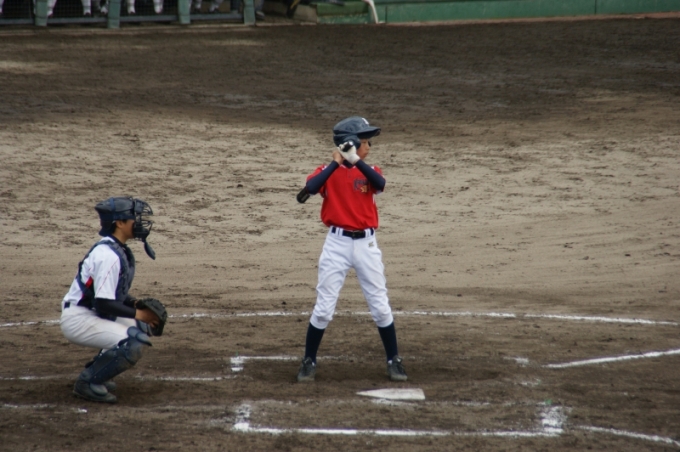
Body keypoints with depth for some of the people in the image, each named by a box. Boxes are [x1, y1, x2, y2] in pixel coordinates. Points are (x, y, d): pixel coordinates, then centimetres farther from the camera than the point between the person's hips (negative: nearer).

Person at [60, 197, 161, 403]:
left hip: (95, 315, 10)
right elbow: (104, 303, -25)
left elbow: (115, 293, 19)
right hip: (78, 319, -10)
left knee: (143, 327, 16)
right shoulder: (108, 255, -22)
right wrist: (137, 314, -17)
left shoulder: (120, 250, 9)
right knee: (134, 343, -22)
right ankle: (88, 382, -8)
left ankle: (96, 371, 15)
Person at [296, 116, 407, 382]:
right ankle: (309, 362, 11)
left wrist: (356, 162, -30)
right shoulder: (329, 170, -2)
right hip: (337, 243, -2)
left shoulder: (369, 171, 3)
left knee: (380, 306, 5)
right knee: (324, 307, 0)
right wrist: (336, 163, -23)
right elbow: (311, 188, -23)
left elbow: (380, 185, -20)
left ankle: (393, 361, 16)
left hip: (366, 244, 2)